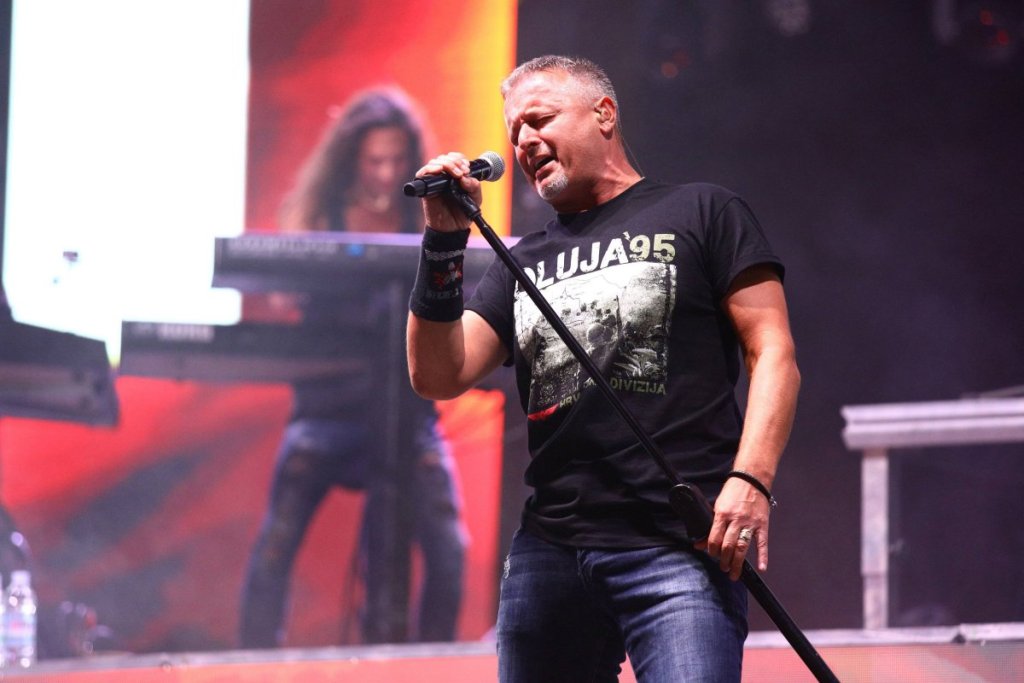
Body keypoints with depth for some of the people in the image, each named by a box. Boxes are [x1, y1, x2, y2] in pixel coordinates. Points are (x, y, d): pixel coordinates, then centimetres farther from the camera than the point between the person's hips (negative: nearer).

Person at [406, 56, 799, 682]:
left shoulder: (702, 214, 9)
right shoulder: (523, 264, 22)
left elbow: (773, 354, 1)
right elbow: (439, 377, 10)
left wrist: (749, 480, -14)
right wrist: (444, 243, 1)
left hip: (678, 549, -5)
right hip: (548, 552, 5)